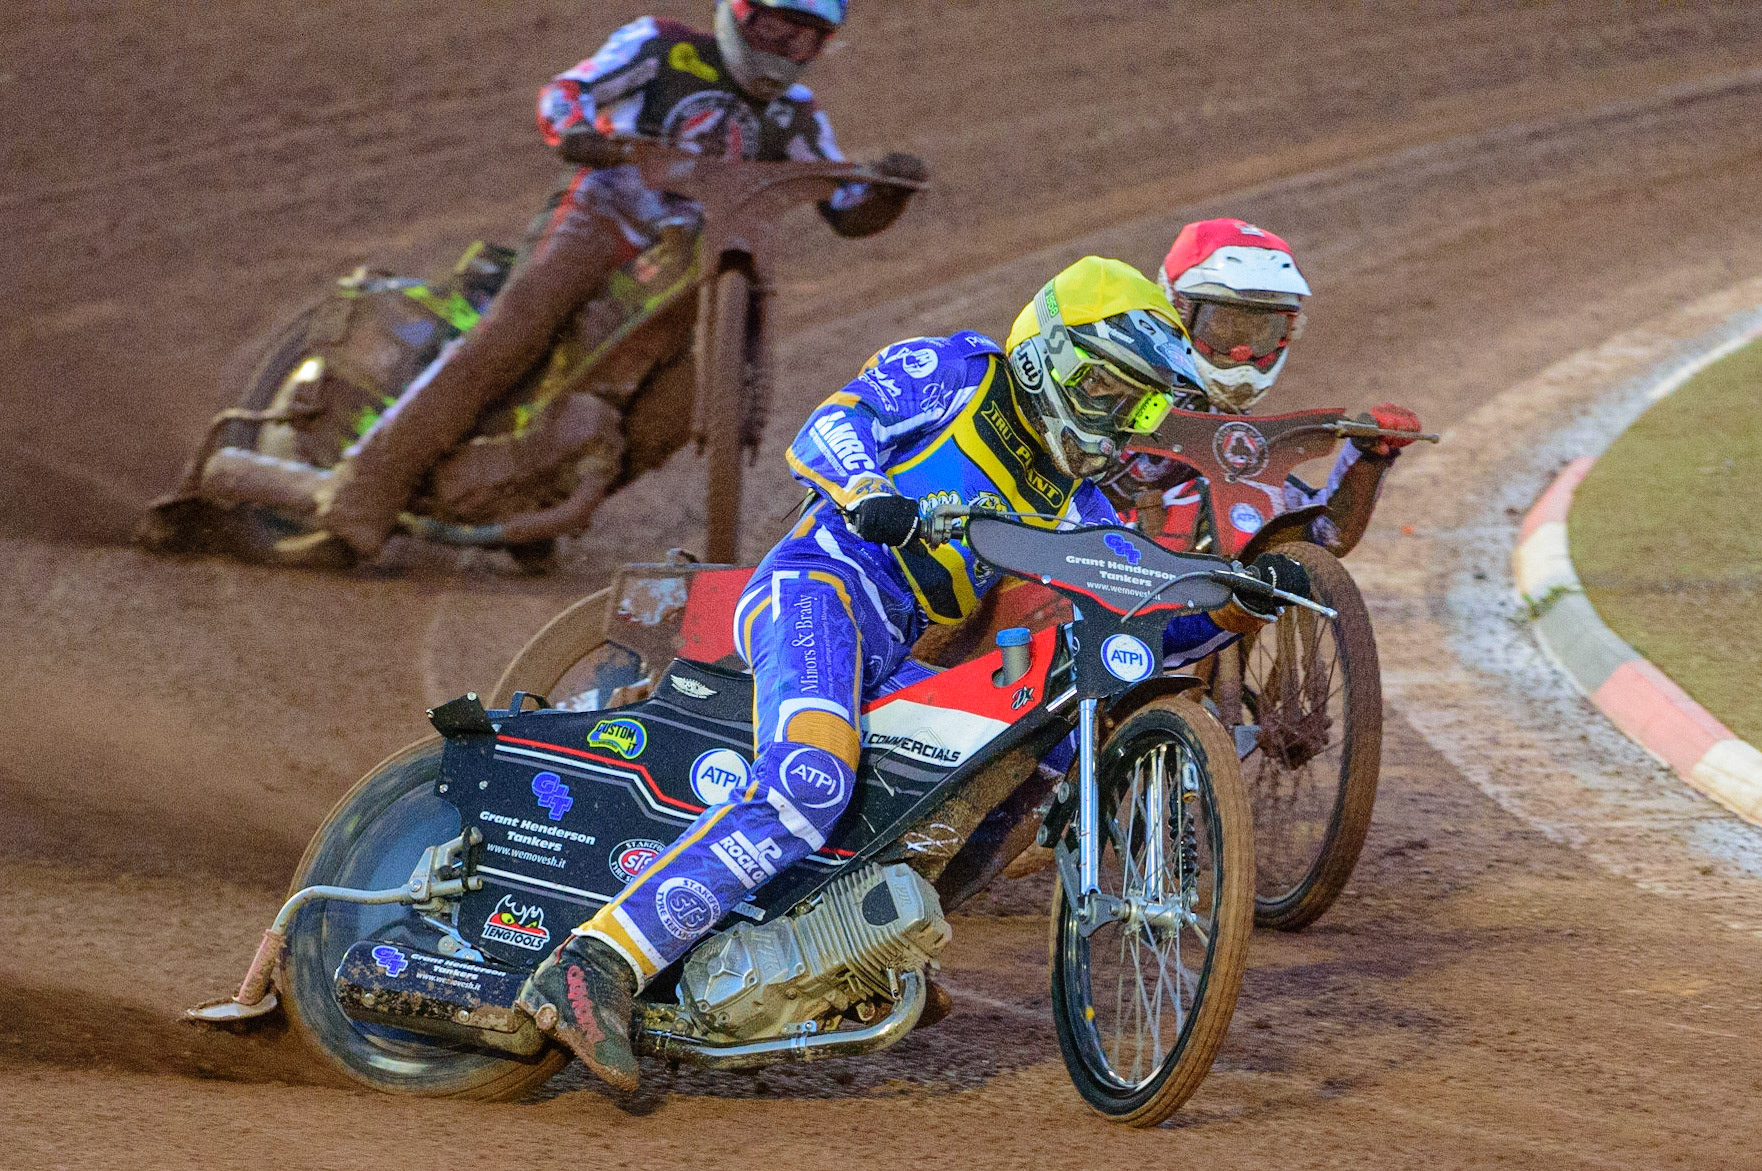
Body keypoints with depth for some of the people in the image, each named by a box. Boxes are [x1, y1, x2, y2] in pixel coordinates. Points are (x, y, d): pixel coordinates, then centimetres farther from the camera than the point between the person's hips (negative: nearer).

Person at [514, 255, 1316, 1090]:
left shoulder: (1074, 509, 24)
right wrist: (871, 494, -27)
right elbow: (832, 425, -7)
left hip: (889, 667, 9)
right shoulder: (956, 372, 7)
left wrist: (1241, 606, 2)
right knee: (809, 782, -34)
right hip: (820, 587, -9)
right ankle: (596, 967, -42)